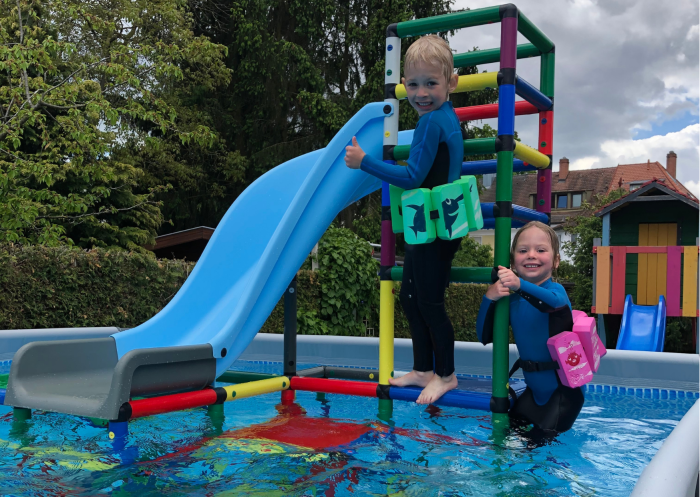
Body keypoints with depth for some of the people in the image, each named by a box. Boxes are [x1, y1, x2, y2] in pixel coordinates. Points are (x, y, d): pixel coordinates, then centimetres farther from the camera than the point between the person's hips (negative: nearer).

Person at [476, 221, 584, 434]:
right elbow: (485, 337, -3)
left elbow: (557, 301, -43)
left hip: (563, 389, -6)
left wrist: (520, 285, -59)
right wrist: (489, 299, -19)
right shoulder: (512, 300, 1)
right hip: (535, 388, 6)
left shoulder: (555, 289, -16)